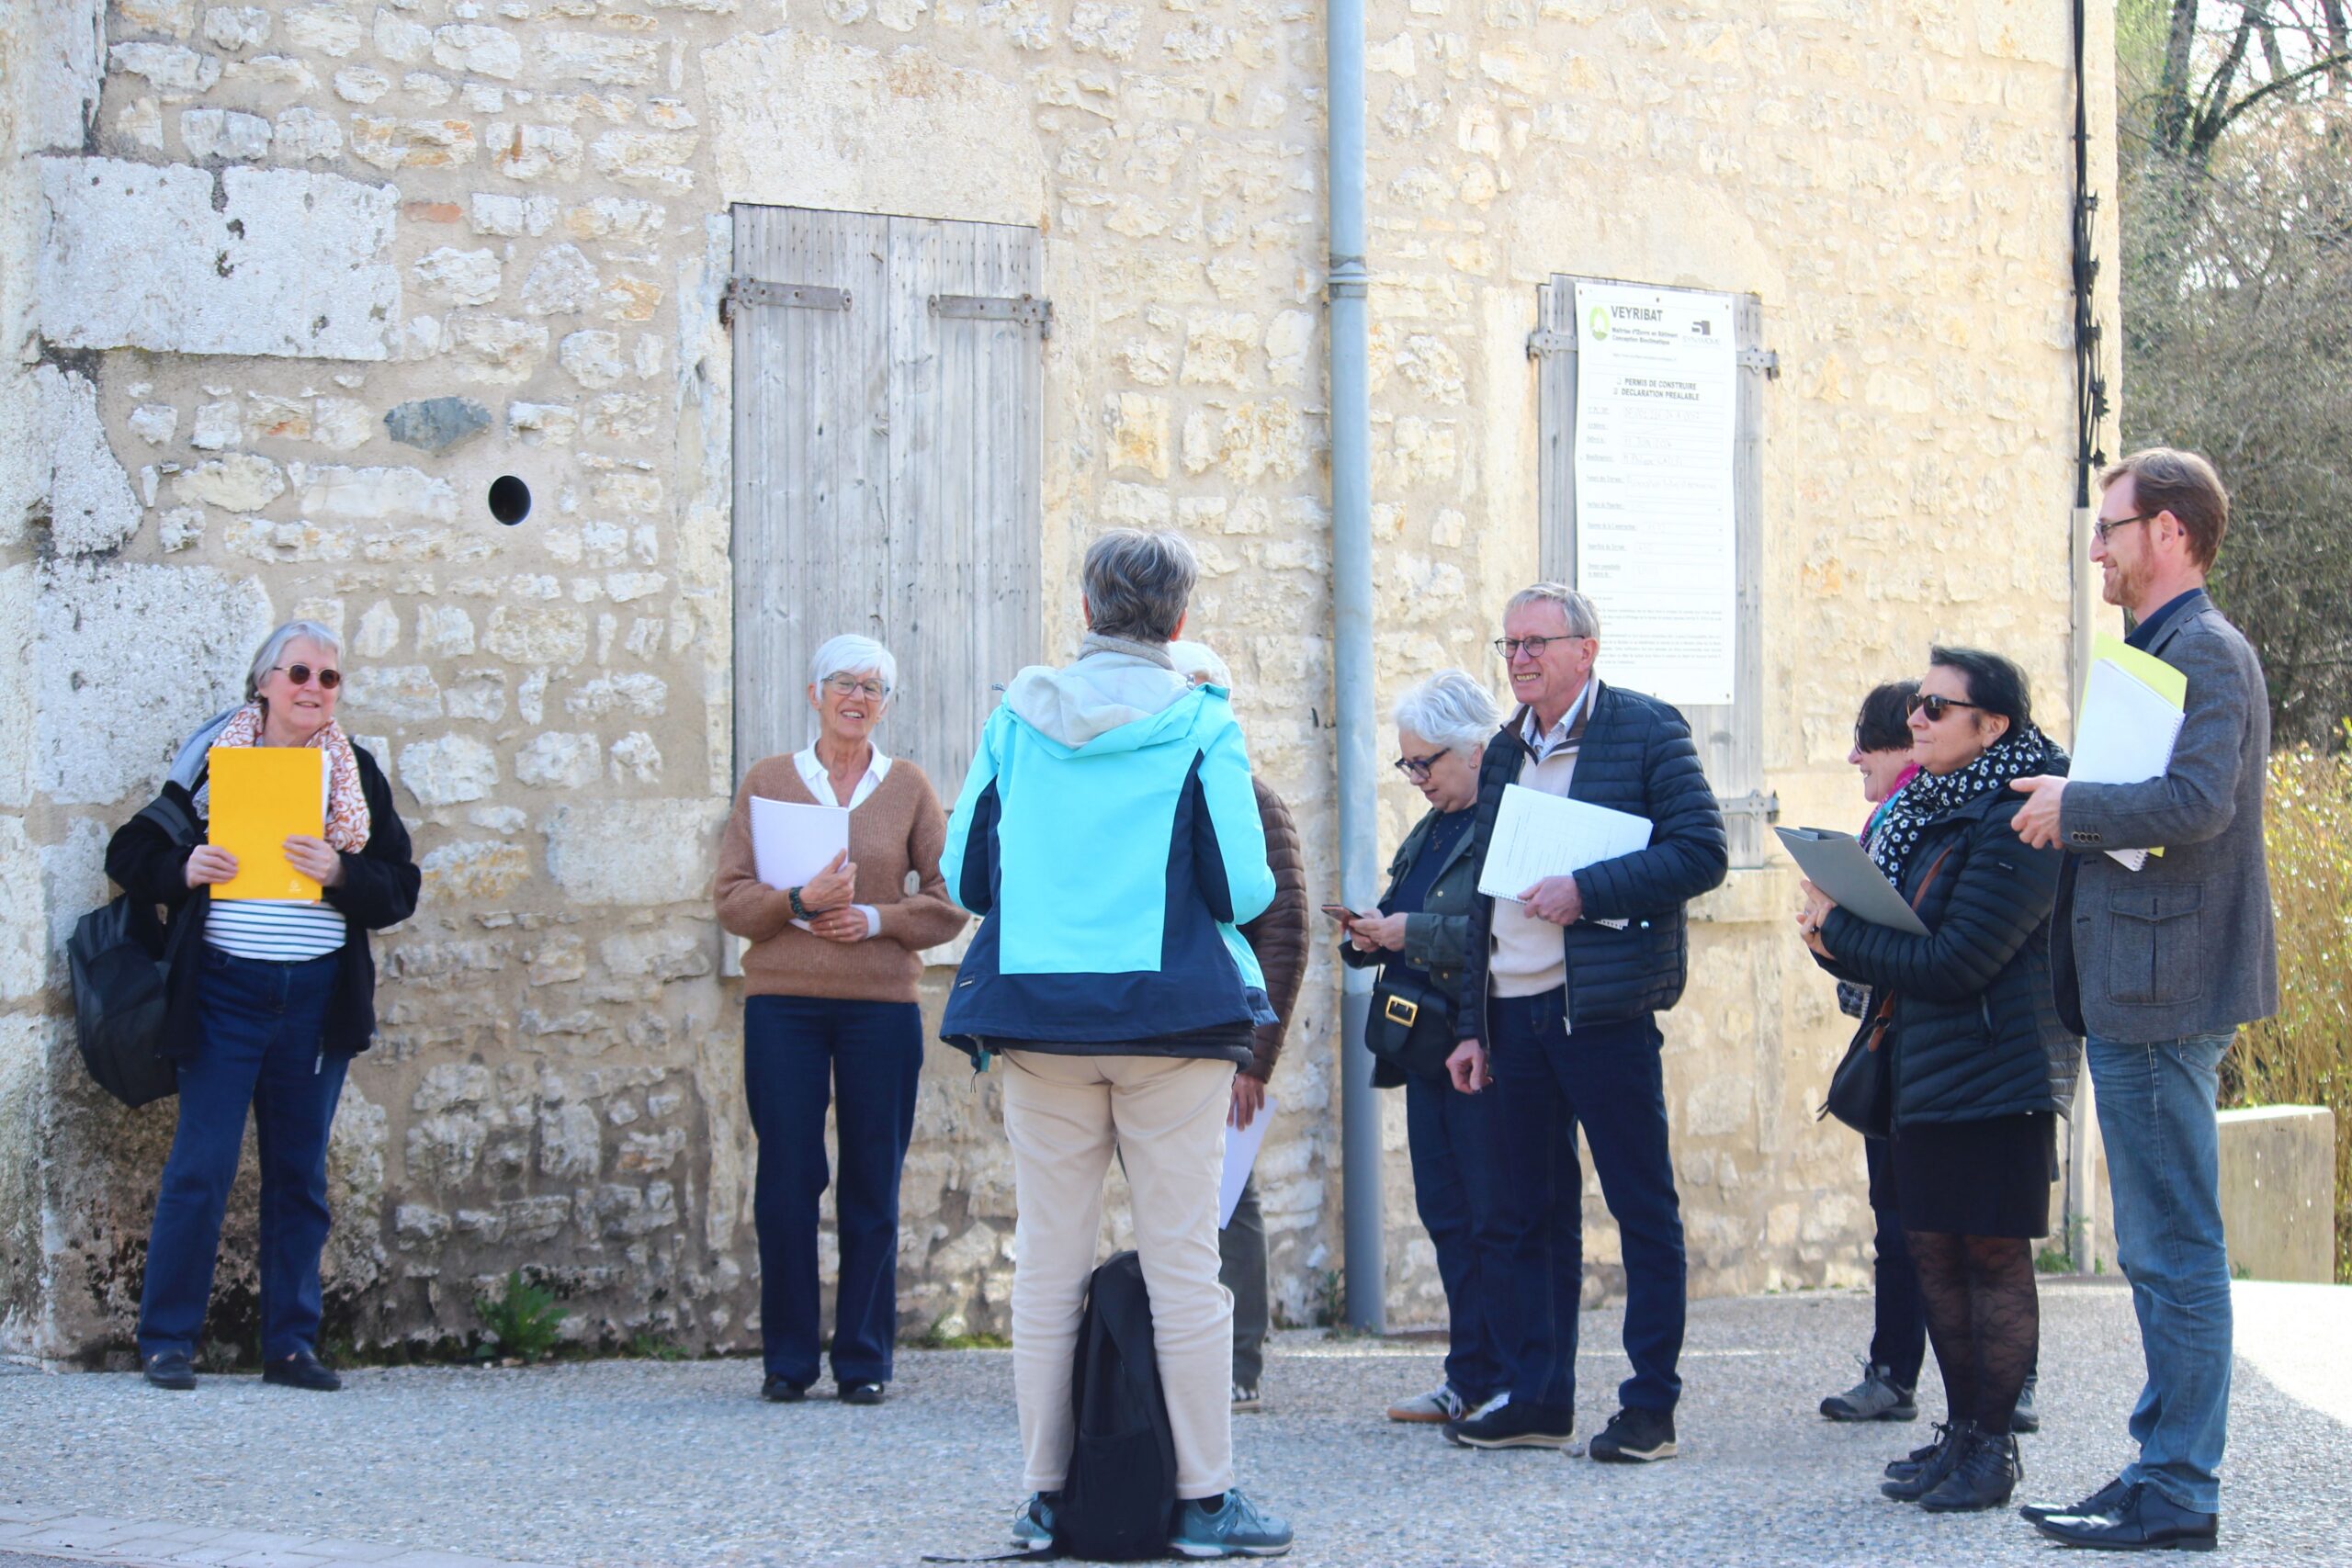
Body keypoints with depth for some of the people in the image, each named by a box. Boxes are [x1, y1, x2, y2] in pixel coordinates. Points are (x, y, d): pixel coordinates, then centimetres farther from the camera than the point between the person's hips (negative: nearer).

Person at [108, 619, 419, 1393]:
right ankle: (166, 1341, 2)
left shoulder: (355, 772, 9)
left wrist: (341, 873, -14)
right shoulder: (211, 757, 4)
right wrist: (183, 870, -12)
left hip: (318, 998, 3)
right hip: (224, 990, -3)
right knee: (200, 1167, -5)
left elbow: (400, 888, 5)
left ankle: (291, 1343, 13)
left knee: (301, 1174, 7)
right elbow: (130, 853, 7)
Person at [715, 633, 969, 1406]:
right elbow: (731, 898, 3)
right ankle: (787, 1357, 8)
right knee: (786, 1178, -1)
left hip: (881, 1005, 0)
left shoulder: (908, 787, 8)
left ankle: (864, 1357, 9)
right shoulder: (767, 782, 8)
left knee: (872, 1183, 2)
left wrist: (875, 919, -9)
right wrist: (800, 902, -15)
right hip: (782, 1002, 0)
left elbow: (948, 901, 7)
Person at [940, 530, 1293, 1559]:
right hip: (1171, 1014, -3)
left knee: (1048, 1264, 8)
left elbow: (965, 872, 6)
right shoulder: (1199, 725, -4)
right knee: (1183, 1264, 1)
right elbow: (1242, 887, -7)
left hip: (1036, 1016, 3)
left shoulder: (1017, 718, 4)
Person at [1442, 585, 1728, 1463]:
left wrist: (1588, 889, -18)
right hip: (1515, 1010, 7)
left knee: (1642, 1208, -2)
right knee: (1533, 1213, 10)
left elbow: (1702, 853, -10)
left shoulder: (1646, 730, -3)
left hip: (1604, 1007, -7)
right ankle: (1539, 1398, 16)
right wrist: (1473, 1025, 15)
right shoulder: (1505, 753, 17)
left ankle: (1651, 1406, 1)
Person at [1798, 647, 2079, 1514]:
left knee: (1993, 1254, -2)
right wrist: (1836, 932, -5)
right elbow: (1903, 937, 17)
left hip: (1998, 1073, -9)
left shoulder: (2014, 820, -16)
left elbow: (1956, 959, -21)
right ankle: (1962, 1433, 20)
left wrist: (1841, 934, -11)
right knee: (1934, 1251, 11)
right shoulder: (1927, 808, 12)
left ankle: (1995, 1445, 5)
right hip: (1923, 1070, 9)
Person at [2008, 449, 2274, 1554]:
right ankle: (2165, 1469, 20)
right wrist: (2072, 814, 7)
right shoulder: (2163, 651, 19)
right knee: (2162, 1252, 14)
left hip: (2165, 998, -11)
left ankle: (2178, 1493, -4)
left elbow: (2195, 801, -27)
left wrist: (2071, 807, -14)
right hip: (2139, 994, 11)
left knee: (2174, 1251, -7)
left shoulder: (2207, 653, -13)